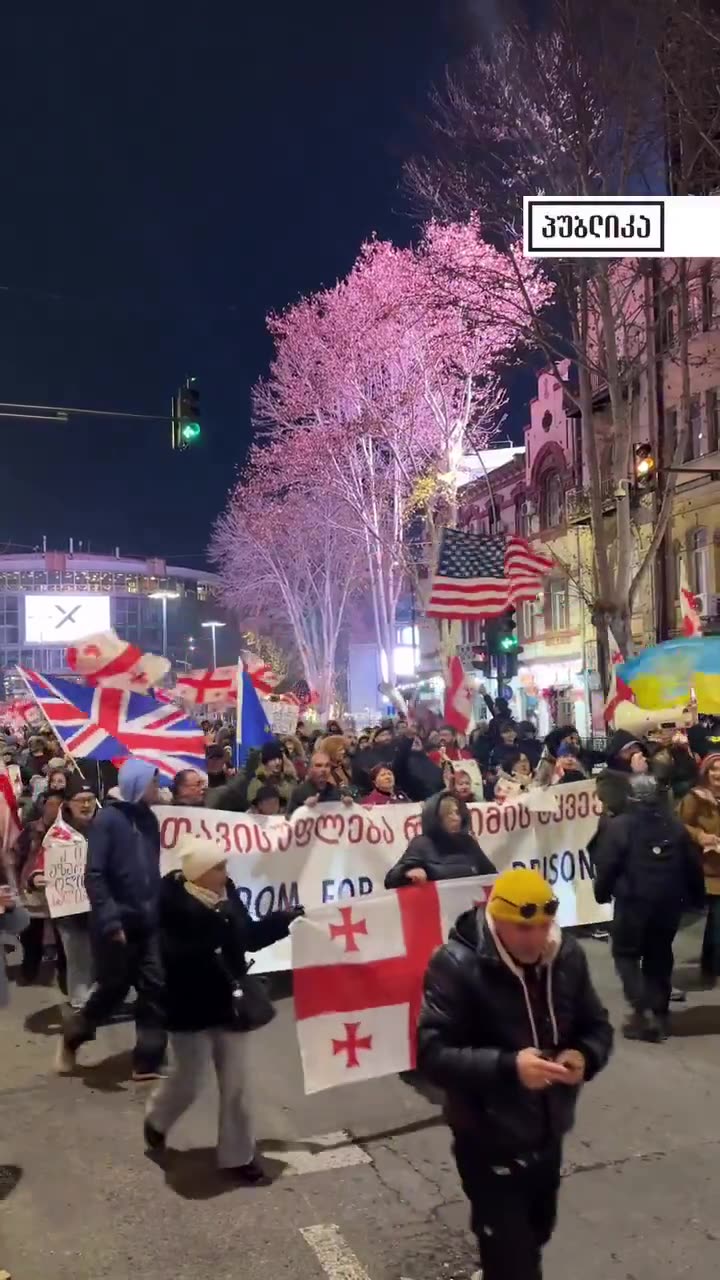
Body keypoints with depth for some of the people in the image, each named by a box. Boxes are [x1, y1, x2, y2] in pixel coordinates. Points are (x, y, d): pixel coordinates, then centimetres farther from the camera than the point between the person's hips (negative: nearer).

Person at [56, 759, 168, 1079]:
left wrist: (158, 909, 7)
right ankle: (72, 1035, 33)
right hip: (117, 923, -6)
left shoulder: (149, 819, 7)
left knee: (154, 989, 2)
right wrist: (110, 920, -20)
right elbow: (94, 875, -16)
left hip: (147, 922, 6)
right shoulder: (108, 819, -12)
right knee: (113, 989, 6)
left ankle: (147, 1063, 13)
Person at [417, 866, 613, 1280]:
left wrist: (585, 1055, -17)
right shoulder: (456, 965, -23)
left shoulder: (567, 955, -6)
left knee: (535, 1235, 27)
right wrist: (508, 1067, -35)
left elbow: (597, 1026, 5)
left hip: (548, 1136, 6)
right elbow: (433, 1053, -24)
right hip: (489, 1144, -6)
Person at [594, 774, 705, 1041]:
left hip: (633, 900, -4)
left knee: (626, 954, 7)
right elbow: (693, 865, 10)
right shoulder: (675, 825, 6)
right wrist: (695, 896, 22)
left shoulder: (619, 826, -8)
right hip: (669, 902, 5)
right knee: (660, 956, 15)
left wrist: (602, 893, 7)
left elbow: (606, 865, -9)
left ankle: (643, 1010, -7)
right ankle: (659, 1013, 16)